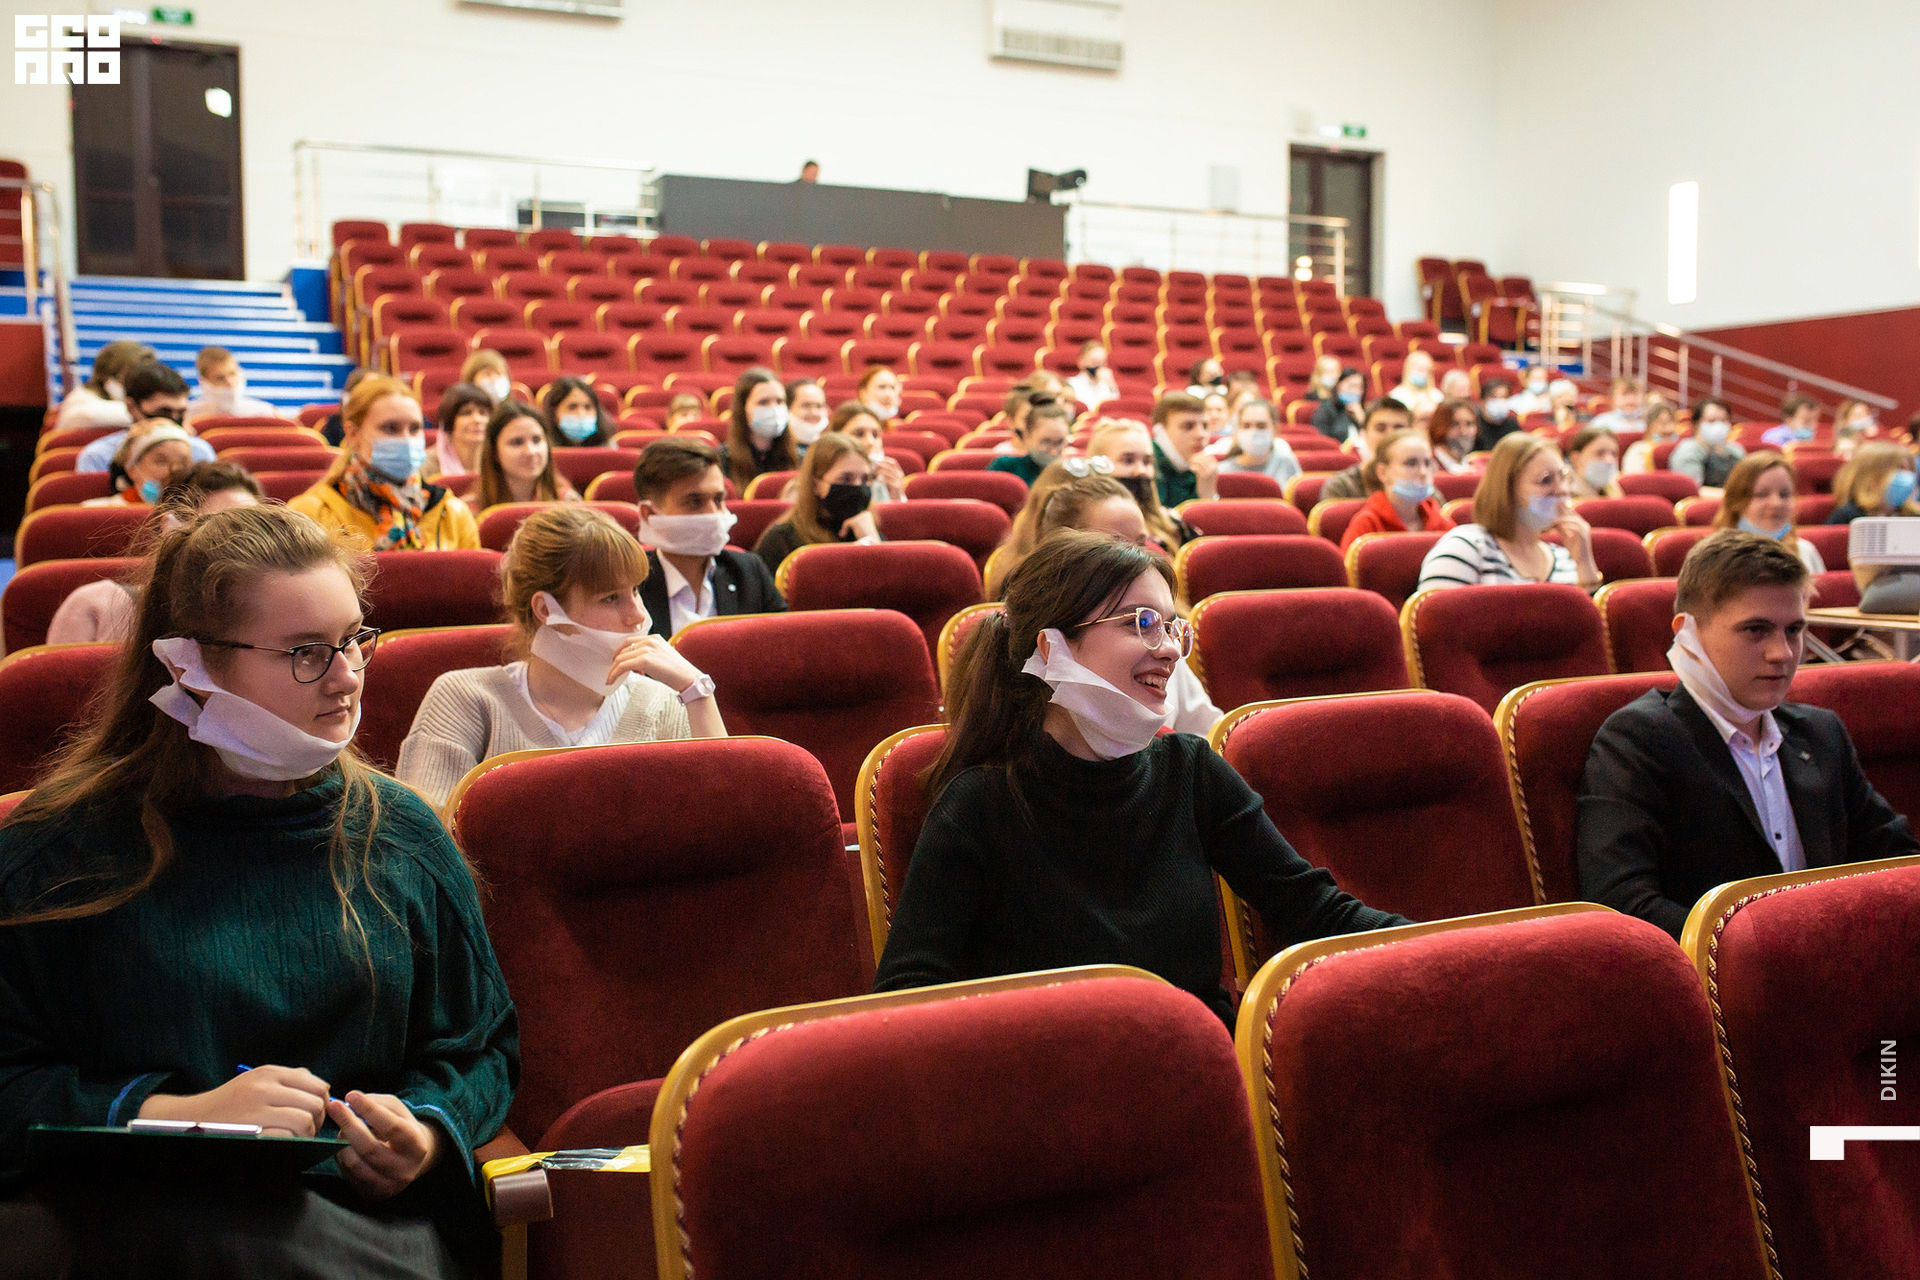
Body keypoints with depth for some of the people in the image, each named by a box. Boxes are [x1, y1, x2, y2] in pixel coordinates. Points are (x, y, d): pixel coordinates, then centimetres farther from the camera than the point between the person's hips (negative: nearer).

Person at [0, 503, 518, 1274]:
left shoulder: (402, 836, 12)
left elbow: (479, 1047, 16)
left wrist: (427, 1134, -5)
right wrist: (173, 1116, -13)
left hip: (379, 1210, 2)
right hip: (147, 1209, -1)